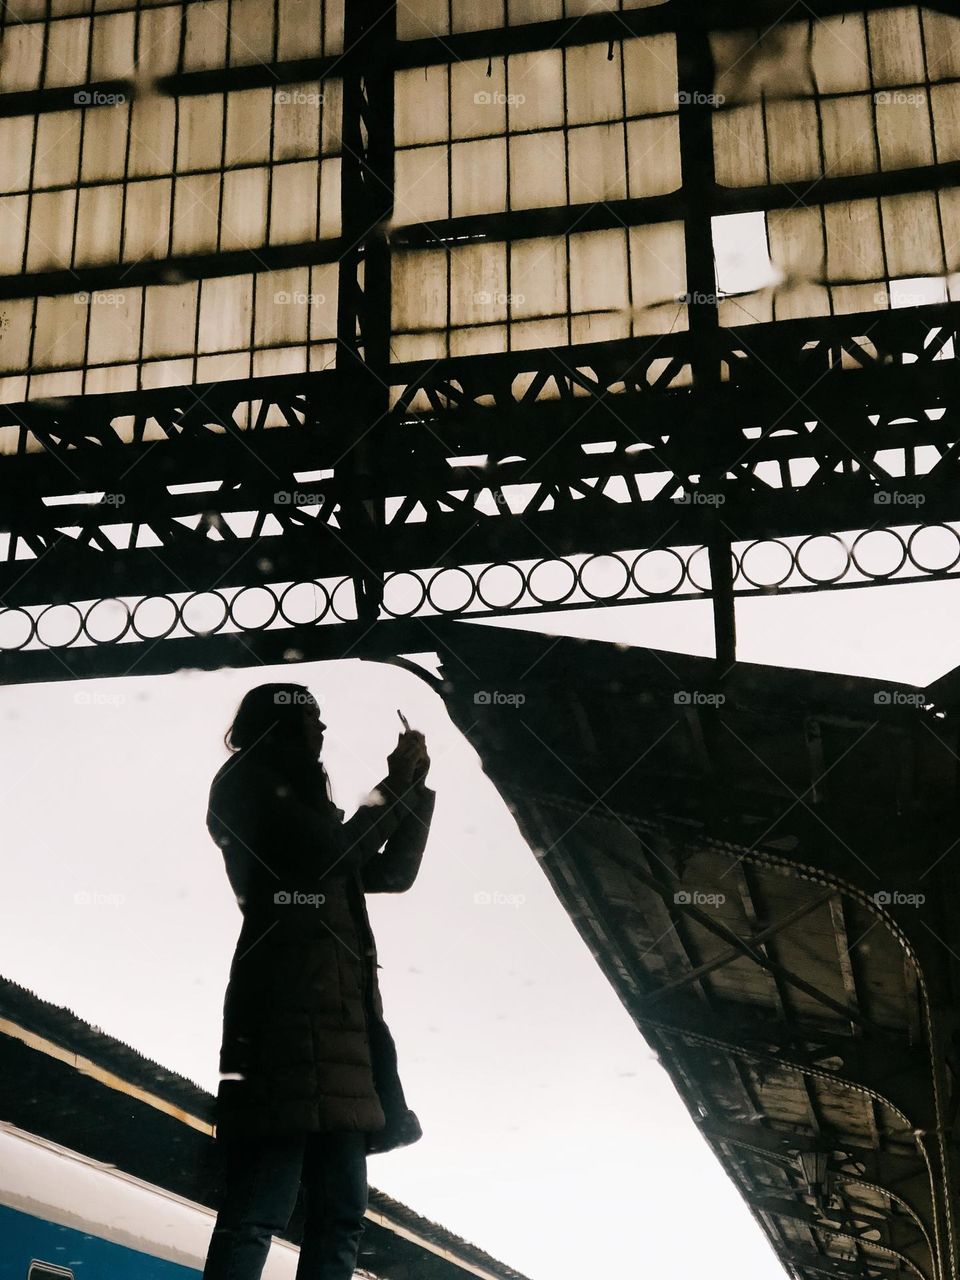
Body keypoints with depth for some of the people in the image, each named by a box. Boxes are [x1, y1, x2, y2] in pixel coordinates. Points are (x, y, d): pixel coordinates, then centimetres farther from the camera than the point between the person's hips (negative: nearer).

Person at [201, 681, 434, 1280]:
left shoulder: (305, 809, 30)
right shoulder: (247, 782, 6)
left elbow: (392, 873, 29)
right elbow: (329, 855, -7)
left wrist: (416, 788, 22)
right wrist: (393, 788, 5)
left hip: (337, 1013, 9)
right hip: (288, 1001, -9)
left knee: (342, 1215, 0)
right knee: (261, 1210, -18)